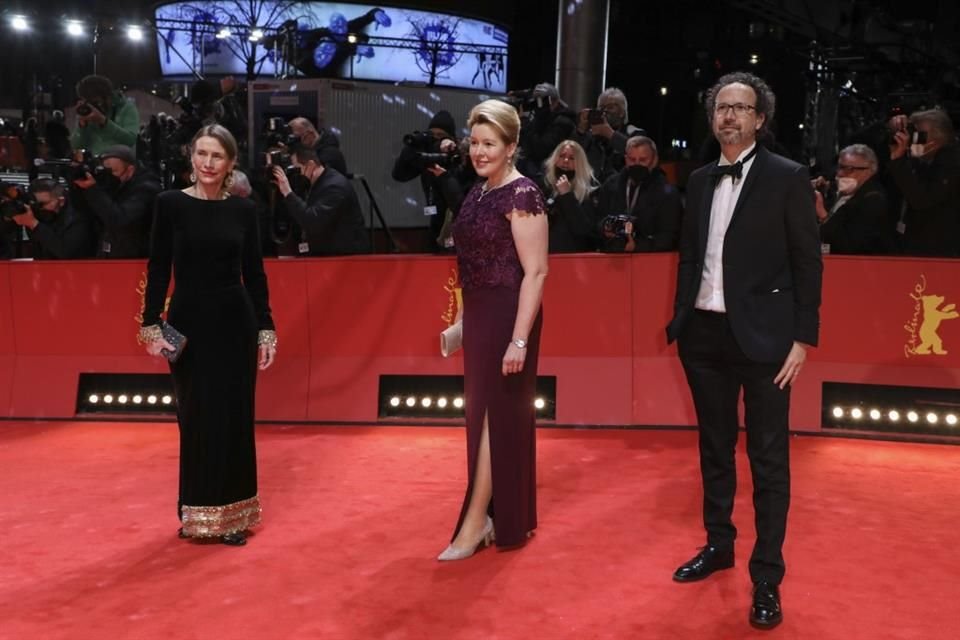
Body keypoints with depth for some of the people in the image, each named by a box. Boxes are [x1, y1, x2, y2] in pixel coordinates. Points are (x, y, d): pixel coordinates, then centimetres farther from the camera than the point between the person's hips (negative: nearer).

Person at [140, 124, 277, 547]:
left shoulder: (243, 210, 3)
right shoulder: (171, 203, -2)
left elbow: (255, 275, 5)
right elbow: (157, 269, -3)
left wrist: (266, 329, 1)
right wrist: (151, 325, -9)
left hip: (236, 322, 2)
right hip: (188, 322, -2)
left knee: (234, 417, 6)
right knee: (195, 419, 6)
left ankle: (230, 513, 18)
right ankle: (196, 512, 20)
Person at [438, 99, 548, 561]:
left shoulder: (521, 195, -15)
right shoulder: (478, 192, 11)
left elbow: (535, 272, -19)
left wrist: (520, 339, -24)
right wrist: (462, 320, 16)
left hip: (507, 315, -9)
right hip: (479, 315, 9)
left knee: (498, 416, -1)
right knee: (484, 414, 14)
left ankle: (476, 520, 8)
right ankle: (502, 518, 26)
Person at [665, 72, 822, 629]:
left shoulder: (787, 177, -5)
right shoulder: (700, 180, 11)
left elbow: (808, 262, -6)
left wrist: (803, 338, -10)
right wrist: (680, 319, 8)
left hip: (762, 335, -5)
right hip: (705, 333, 6)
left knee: (768, 459, 2)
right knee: (715, 447, 17)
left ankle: (767, 578, 12)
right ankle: (719, 545, 33)